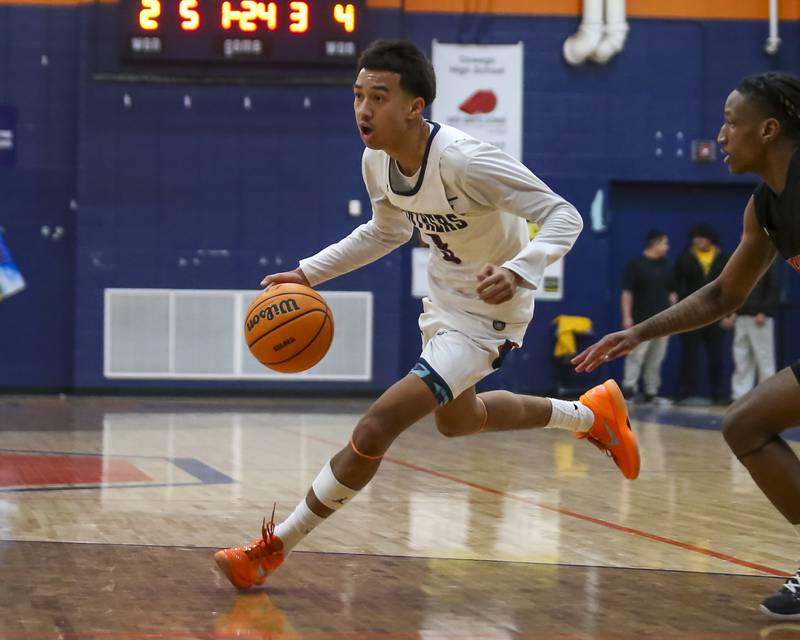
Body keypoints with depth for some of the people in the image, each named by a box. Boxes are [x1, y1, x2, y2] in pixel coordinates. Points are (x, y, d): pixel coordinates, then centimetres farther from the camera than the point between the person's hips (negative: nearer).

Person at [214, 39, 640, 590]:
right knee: (457, 419, 33)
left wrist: (517, 271, -50)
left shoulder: (465, 161, -33)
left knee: (377, 426, -19)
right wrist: (309, 273, 5)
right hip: (443, 298, 9)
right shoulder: (377, 161, -10)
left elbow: (564, 216, -32)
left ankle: (275, 546, -5)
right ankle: (590, 413, 51)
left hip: (487, 313, -9)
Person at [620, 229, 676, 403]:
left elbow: (671, 291, 21)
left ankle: (652, 392, 11)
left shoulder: (666, 266, 15)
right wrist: (627, 316, -13)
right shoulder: (635, 265, -4)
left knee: (656, 359, 6)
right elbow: (627, 292, -7)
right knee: (636, 356, -10)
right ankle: (629, 386, -10)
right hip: (642, 321, -6)